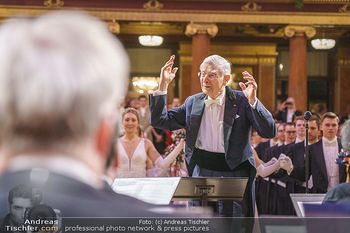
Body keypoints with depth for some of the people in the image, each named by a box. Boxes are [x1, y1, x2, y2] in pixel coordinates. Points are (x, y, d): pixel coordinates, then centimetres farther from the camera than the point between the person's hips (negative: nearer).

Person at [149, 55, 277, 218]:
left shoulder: (241, 101, -4)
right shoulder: (193, 102, 9)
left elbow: (270, 132, -12)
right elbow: (159, 121, 9)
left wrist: (253, 101, -25)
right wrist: (163, 86, 1)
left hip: (233, 174, -3)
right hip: (200, 172, 4)